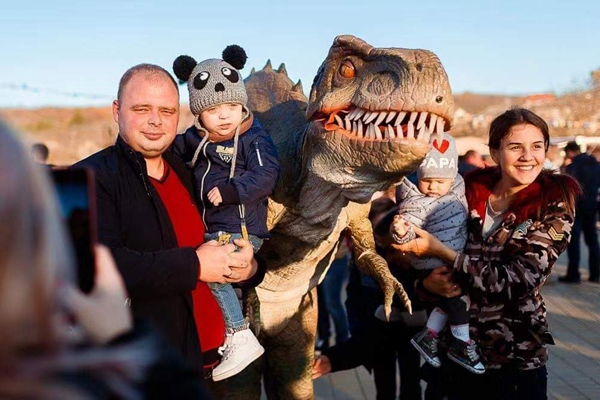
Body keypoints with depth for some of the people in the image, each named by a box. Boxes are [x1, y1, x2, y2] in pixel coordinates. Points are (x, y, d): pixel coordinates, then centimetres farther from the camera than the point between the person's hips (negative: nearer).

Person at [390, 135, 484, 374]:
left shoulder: (457, 186, -1)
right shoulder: (415, 203, -23)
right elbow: (409, 230, -35)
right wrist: (401, 231, -54)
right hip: (433, 264, -8)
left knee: (452, 297, 16)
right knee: (457, 299, -3)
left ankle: (428, 335, 29)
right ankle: (462, 344, 14)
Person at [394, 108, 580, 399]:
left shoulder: (554, 207, -11)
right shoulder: (469, 193, -2)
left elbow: (517, 281, -20)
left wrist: (439, 250, -21)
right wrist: (428, 283, -17)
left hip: (517, 358, -3)